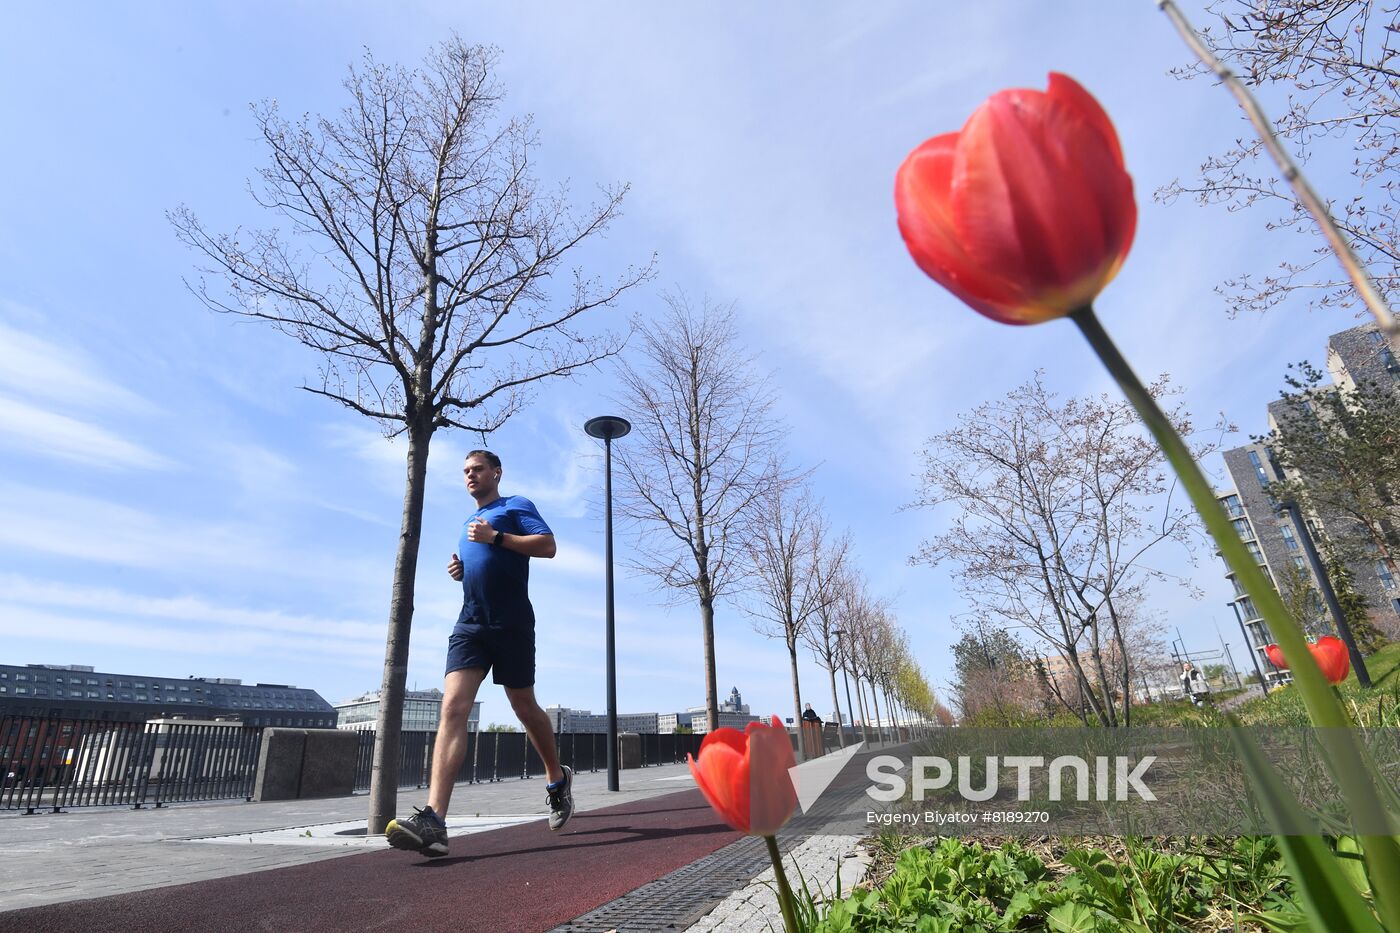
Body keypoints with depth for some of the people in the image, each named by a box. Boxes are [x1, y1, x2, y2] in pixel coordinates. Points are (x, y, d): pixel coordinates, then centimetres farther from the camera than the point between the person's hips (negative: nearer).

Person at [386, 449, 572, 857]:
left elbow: (548, 545, -10)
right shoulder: (470, 522, 24)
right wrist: (460, 570, 12)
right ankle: (433, 820, -20)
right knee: (452, 707, -12)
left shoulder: (516, 506, 4)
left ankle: (558, 779, 30)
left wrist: (496, 536, -16)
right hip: (470, 622, 6)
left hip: (511, 623, -5)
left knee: (523, 706, 6)